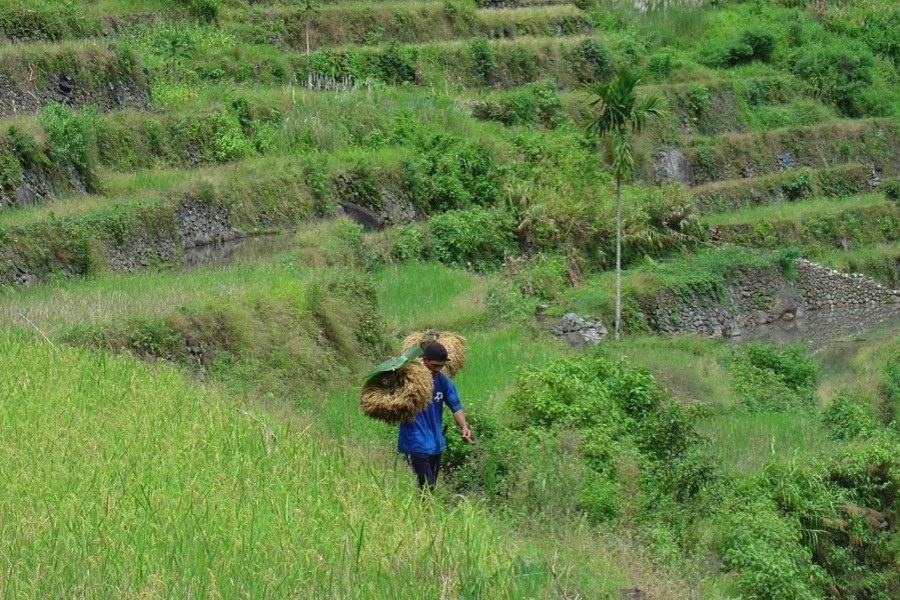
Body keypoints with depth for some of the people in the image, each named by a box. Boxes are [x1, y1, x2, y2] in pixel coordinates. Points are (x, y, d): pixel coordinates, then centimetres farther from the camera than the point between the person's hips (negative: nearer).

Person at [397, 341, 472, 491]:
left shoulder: (443, 380, 3)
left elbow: (456, 406, 1)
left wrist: (464, 426, -17)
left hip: (436, 443, 6)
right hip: (416, 444, -6)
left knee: (431, 488, 13)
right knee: (427, 488, -15)